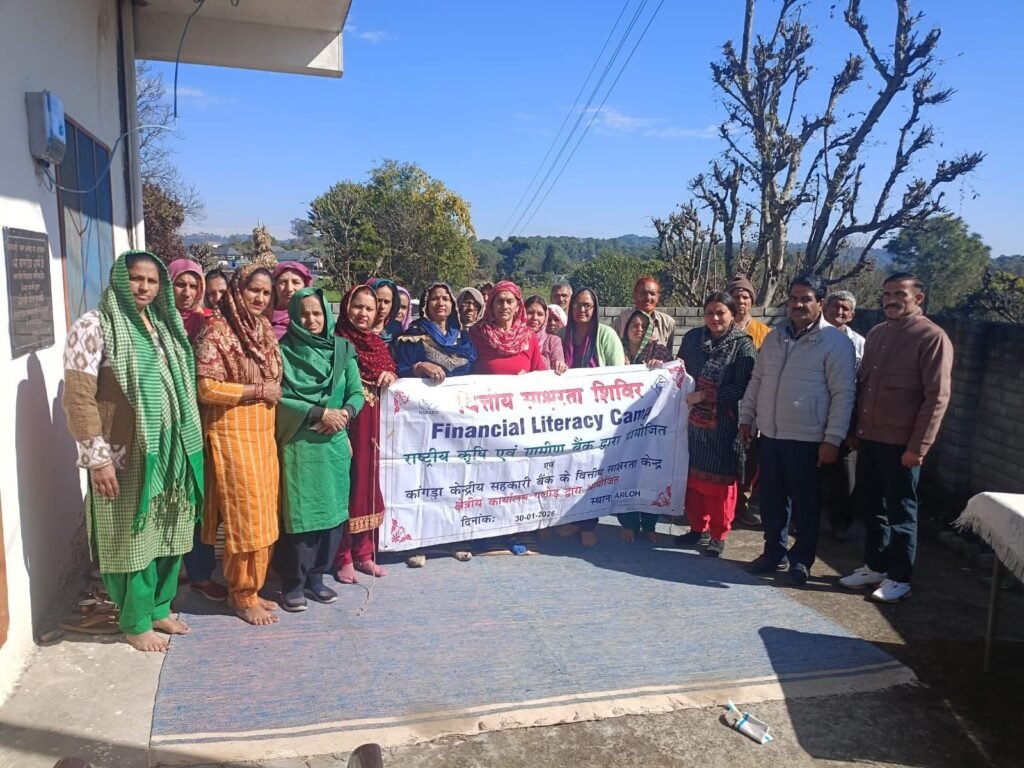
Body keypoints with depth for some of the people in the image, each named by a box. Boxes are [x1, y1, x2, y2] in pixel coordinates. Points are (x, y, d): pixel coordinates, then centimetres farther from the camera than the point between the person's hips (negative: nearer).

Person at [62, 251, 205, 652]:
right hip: (124, 455, -6)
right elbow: (79, 397, -15)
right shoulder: (94, 326, -10)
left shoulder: (161, 325, 12)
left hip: (169, 450, 7)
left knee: (168, 535, 14)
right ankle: (136, 622, 20)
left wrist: (186, 444, 15)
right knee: (132, 539, 5)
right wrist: (97, 456, -19)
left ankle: (159, 608, 31)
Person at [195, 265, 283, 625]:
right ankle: (242, 596, 13)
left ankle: (251, 588, 24)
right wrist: (258, 391, -14)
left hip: (263, 431, 7)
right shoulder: (217, 330, -11)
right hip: (233, 432, -7)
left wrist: (275, 391, 6)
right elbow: (206, 387, -18)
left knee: (263, 513, 11)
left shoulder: (265, 329, 11)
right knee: (244, 515, -3)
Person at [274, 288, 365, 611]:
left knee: (332, 512, 8)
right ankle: (293, 583, 13)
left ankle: (315, 576, 22)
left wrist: (344, 412, -15)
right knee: (299, 513, -1)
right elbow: (277, 398, -10)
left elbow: (357, 393, 5)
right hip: (298, 443, -4)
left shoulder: (342, 349, 7)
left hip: (335, 443, 4)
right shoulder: (284, 351, -3)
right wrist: (319, 412, -17)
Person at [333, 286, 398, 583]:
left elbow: (391, 374, 19)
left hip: (373, 424, 6)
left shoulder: (379, 343, 13)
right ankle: (343, 558, 9)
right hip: (346, 422, -6)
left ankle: (363, 553, 21)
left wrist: (391, 377, -3)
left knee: (369, 484, 10)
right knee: (347, 486, -2)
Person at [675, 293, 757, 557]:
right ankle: (698, 528, 28)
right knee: (694, 475, 11)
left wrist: (705, 395, -16)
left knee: (719, 479, 4)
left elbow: (743, 387, -14)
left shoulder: (743, 345, -8)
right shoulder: (693, 337, 7)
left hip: (724, 425, -4)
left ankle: (718, 536, 18)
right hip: (694, 420, 4)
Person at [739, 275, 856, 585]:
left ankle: (801, 559, 22)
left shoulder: (835, 342, -9)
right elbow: (757, 381, 16)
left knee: (804, 503, 7)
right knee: (771, 499, 13)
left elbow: (843, 394, -11)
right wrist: (746, 418, 13)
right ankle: (773, 552, 28)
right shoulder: (774, 337, 9)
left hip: (807, 440, -5)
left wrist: (833, 439, -15)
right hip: (770, 435, 5)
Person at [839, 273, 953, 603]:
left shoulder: (932, 337, -10)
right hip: (869, 438, 7)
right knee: (871, 507, 15)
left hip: (901, 444, -7)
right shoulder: (876, 334, 12)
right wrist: (855, 429, 13)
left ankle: (899, 578, 18)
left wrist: (918, 446, -17)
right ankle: (874, 566, 30)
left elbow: (937, 397, -14)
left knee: (900, 512, 5)